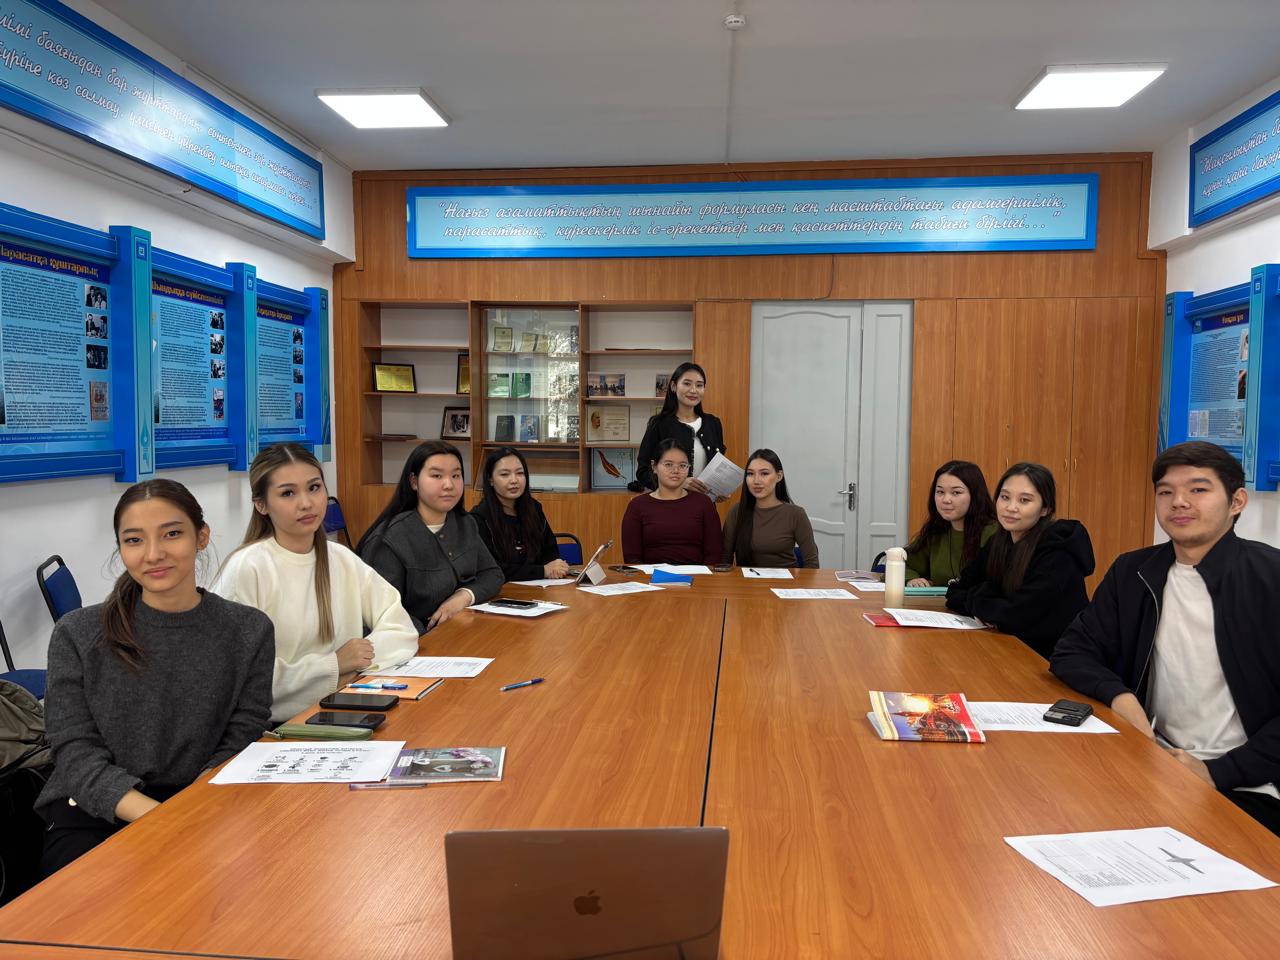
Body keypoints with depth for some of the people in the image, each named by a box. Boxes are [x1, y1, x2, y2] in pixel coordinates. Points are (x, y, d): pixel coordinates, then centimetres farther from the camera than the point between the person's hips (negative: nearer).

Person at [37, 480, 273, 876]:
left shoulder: (249, 631, 1)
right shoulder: (77, 635, 0)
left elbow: (239, 747, 0)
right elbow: (76, 753, -5)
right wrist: (156, 816, -22)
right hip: (90, 809, 0)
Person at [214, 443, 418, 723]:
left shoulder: (343, 560, 6)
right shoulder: (247, 569, -12)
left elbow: (402, 630, 4)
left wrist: (356, 664, -13)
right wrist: (333, 665, -13)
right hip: (273, 729, -6)